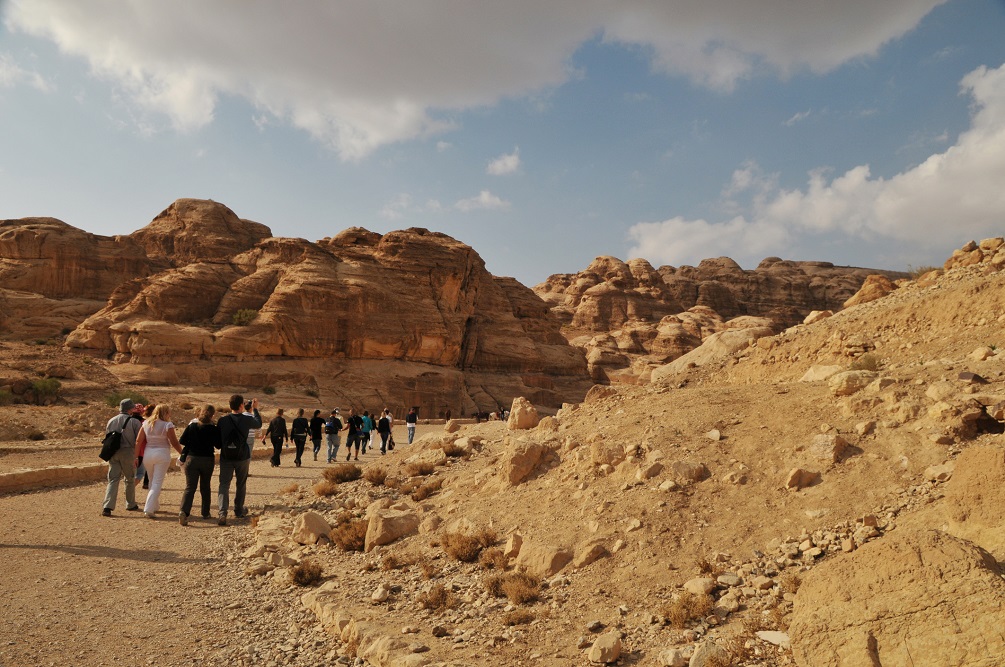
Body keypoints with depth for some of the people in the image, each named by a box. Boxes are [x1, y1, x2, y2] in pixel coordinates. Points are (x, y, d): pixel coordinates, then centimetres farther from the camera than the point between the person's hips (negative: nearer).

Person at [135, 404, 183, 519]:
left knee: (152, 482, 20)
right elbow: (174, 443, -8)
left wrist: (137, 456, 8)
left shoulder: (146, 423, 5)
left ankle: (155, 506, 32)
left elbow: (138, 441, 4)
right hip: (162, 454, -5)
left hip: (148, 454, 5)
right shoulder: (167, 425, -9)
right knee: (157, 483, -1)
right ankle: (149, 509, -10)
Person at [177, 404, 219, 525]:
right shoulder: (214, 429, -9)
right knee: (205, 487, 16)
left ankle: (184, 512, -21)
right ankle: (205, 513, 23)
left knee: (190, 487, -1)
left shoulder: (192, 426, -4)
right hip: (208, 460, 0)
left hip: (191, 458, 0)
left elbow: (181, 441, 0)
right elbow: (219, 445, -2)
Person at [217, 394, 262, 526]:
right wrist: (255, 409, 22)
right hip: (243, 457, 0)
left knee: (224, 484, 1)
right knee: (241, 484, 17)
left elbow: (217, 441, -1)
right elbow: (259, 424, 13)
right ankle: (239, 510, 30)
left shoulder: (222, 420, -8)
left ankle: (223, 512, -17)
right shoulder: (247, 420, -11)